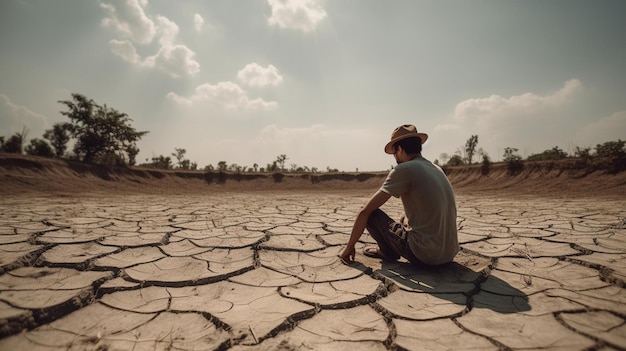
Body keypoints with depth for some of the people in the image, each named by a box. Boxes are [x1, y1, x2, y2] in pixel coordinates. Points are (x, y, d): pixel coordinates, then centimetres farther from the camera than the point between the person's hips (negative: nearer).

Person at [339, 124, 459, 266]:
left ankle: (388, 251, 15)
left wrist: (350, 246, 1)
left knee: (371, 214, -1)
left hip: (425, 255, -8)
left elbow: (364, 212, -10)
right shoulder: (437, 169, 11)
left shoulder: (403, 170, -12)